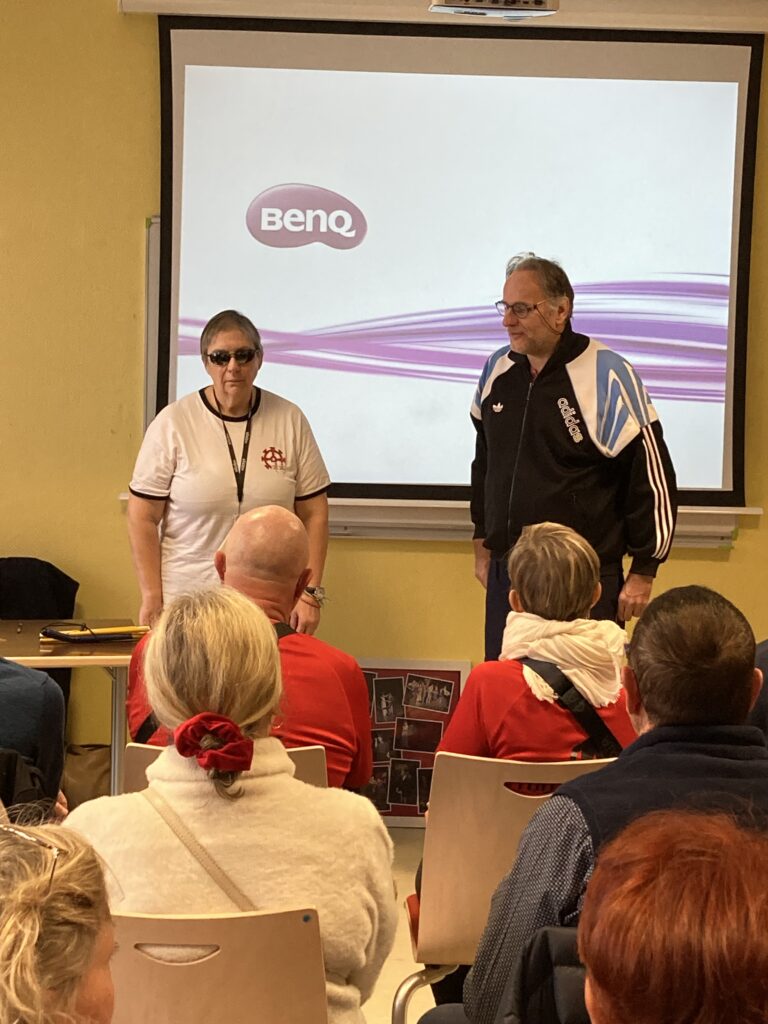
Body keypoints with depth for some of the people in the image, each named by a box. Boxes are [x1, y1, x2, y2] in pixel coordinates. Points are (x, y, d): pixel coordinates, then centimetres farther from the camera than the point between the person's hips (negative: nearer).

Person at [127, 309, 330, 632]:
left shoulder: (289, 420, 2)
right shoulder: (172, 423, -3)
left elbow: (313, 514, 5)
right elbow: (143, 518, -2)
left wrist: (310, 593, -1)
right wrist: (151, 599, -6)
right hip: (186, 605, -1)